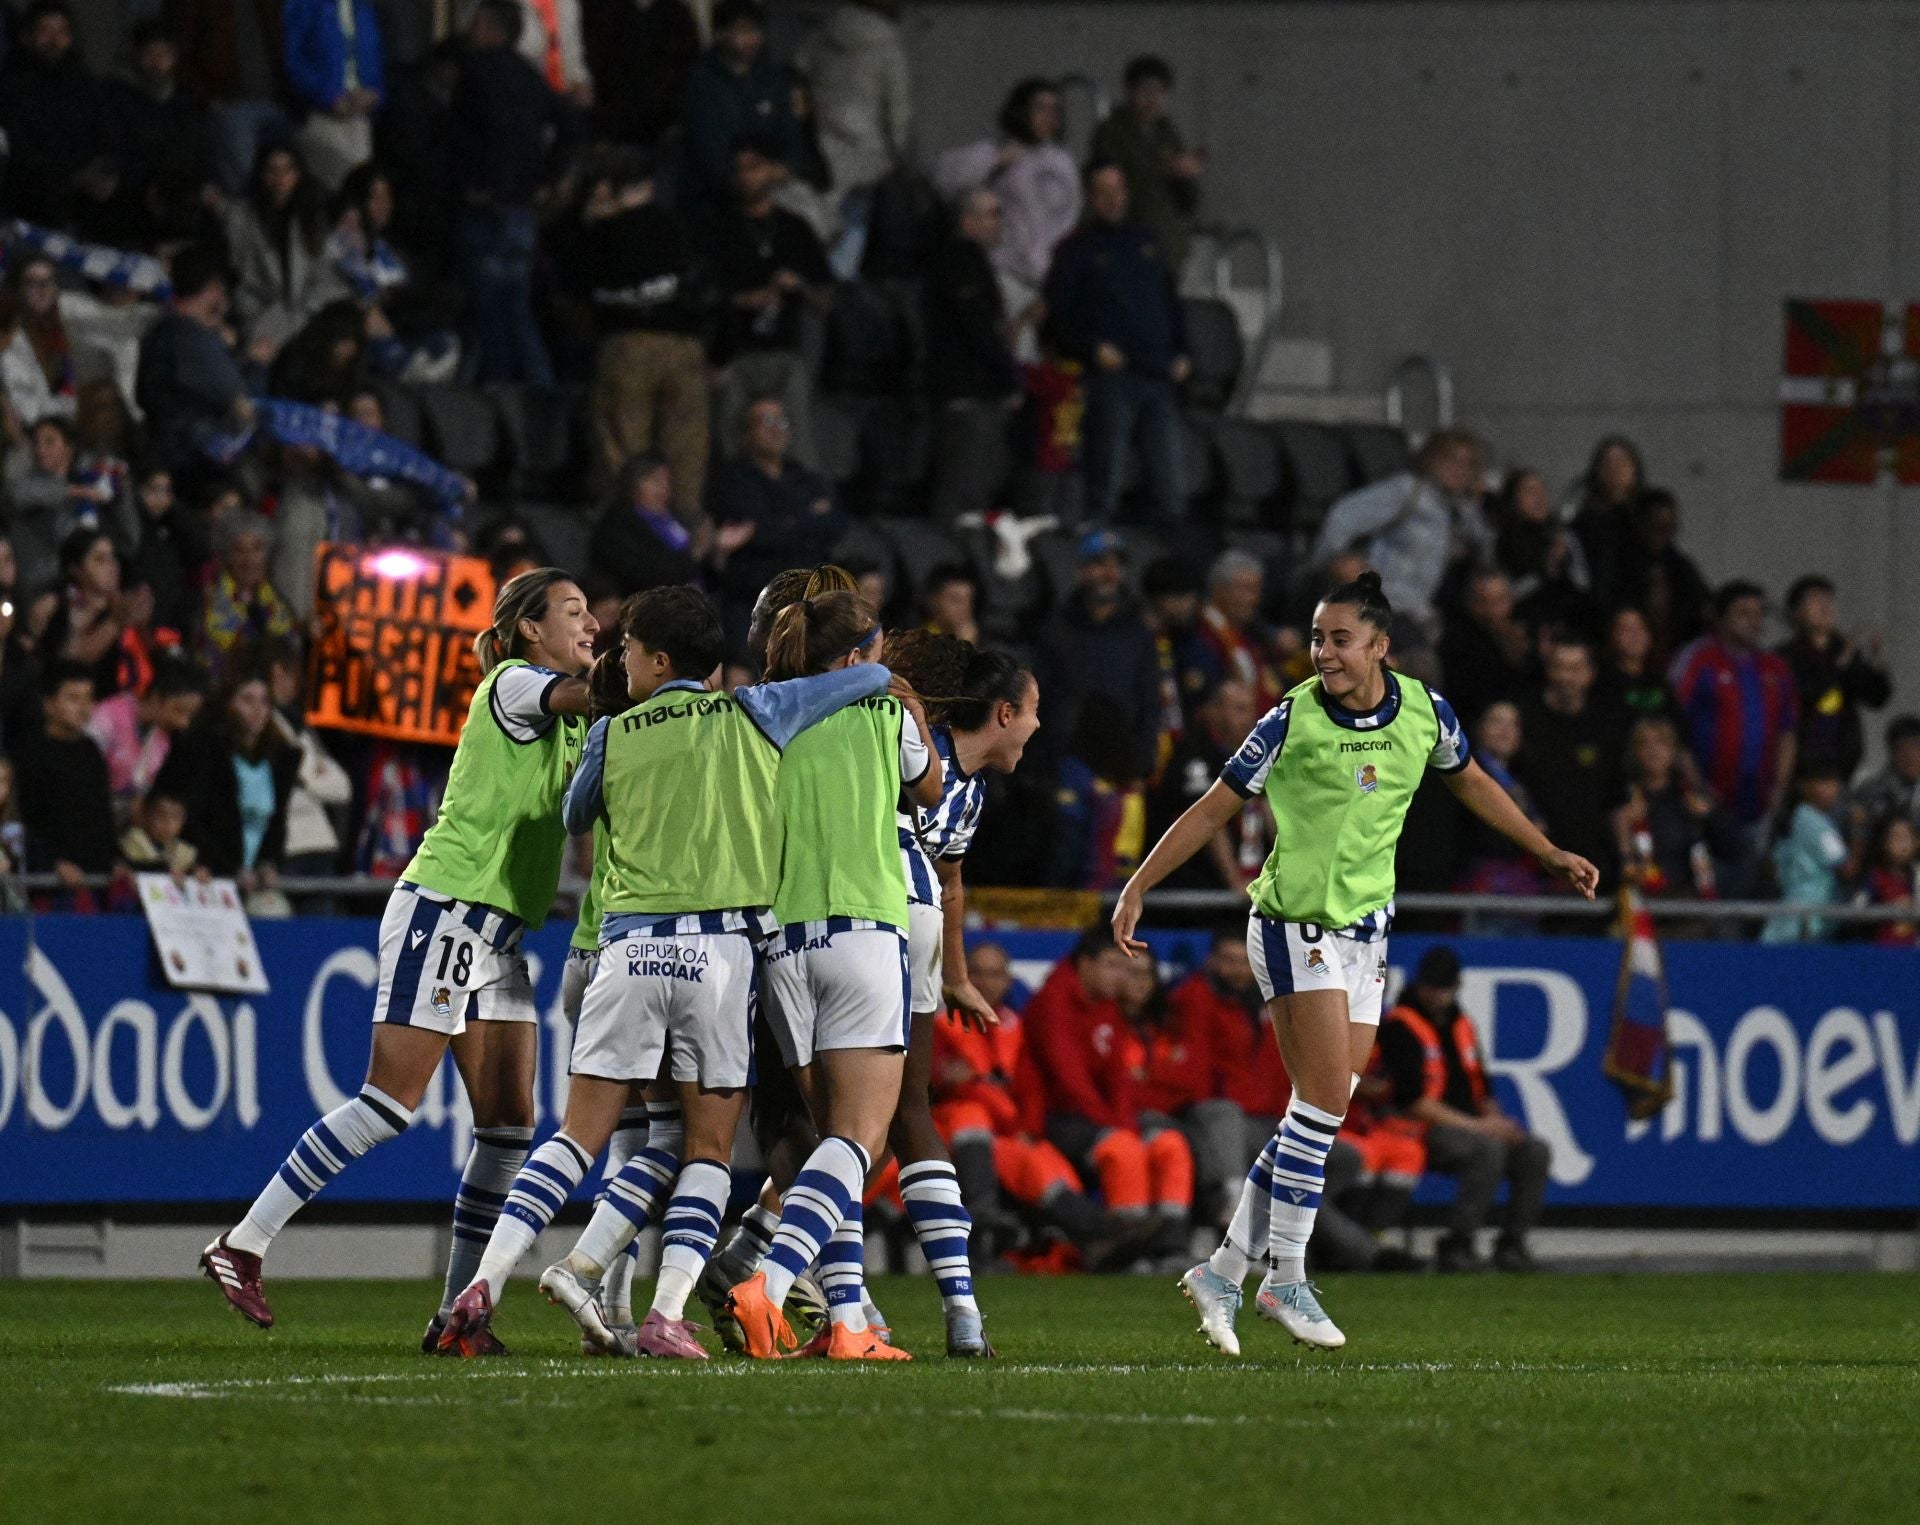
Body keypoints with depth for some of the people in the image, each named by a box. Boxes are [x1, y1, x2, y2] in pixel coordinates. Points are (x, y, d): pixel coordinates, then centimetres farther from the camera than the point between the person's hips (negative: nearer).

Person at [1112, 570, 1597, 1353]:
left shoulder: (1424, 711, 0)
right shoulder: (1293, 720, -12)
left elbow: (1469, 781, 20)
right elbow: (1215, 808, -5)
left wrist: (1550, 854, 23)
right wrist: (1137, 888, -9)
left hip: (1365, 928, 6)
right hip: (1294, 923, -5)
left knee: (1321, 1111, 4)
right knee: (1325, 1098, -14)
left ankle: (1224, 1272, 11)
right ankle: (1286, 1278, -4)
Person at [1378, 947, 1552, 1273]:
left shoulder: (1460, 1025, 19)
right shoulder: (1401, 1026, -6)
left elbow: (1482, 1089, 23)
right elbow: (1412, 1100, -15)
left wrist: (1495, 1121, -1)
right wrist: (1476, 1126, -17)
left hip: (1471, 1128, 8)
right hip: (1421, 1133, -8)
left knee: (1535, 1150, -11)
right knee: (1488, 1149, -33)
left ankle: (1512, 1243, -10)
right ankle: (1457, 1245, -29)